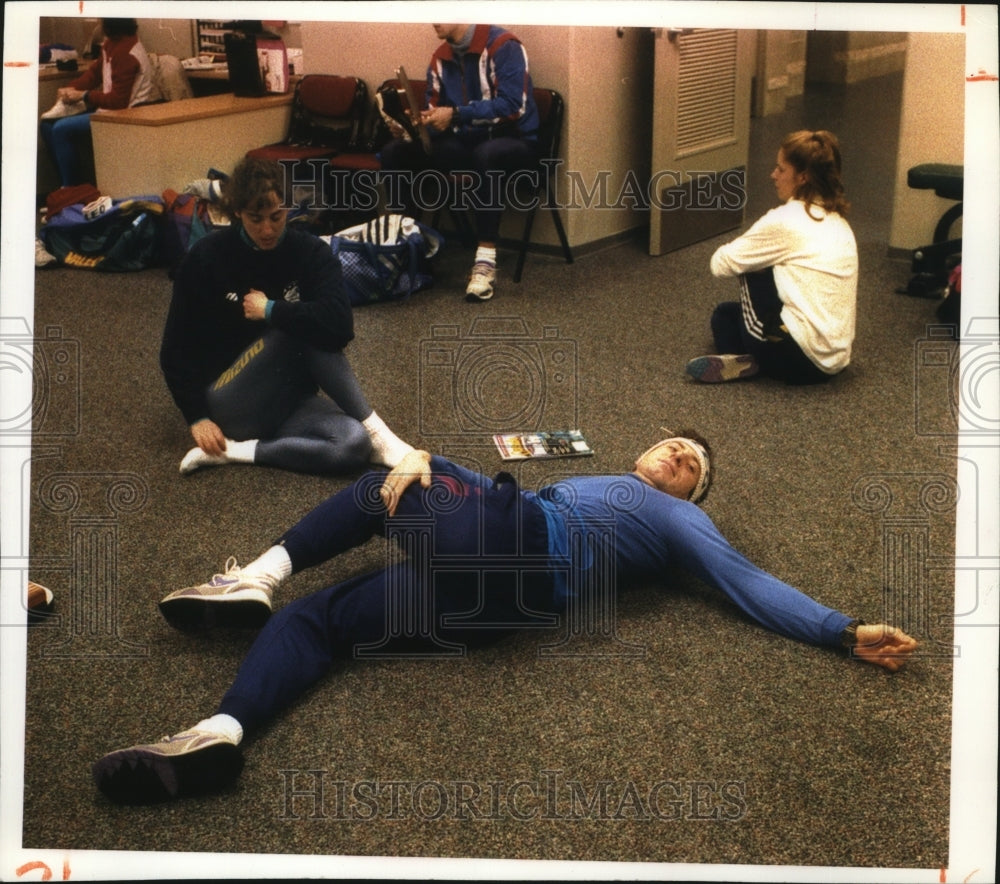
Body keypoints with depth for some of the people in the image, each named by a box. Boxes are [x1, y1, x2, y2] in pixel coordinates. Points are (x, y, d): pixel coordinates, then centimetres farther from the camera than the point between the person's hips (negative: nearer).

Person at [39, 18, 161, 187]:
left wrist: (83, 96, -15)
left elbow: (118, 101, -23)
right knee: (49, 124, 6)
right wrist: (71, 89, 1)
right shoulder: (112, 43, 5)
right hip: (110, 105, 10)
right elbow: (95, 71, 17)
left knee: (61, 129, -20)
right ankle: (67, 182, 13)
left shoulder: (126, 53, -23)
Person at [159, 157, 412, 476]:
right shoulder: (208, 257, -7)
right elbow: (177, 349, -2)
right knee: (295, 326, -28)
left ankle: (237, 452, -18)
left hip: (287, 400, 2)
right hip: (232, 403, -2)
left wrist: (269, 311, -18)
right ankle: (375, 430, -22)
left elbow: (340, 325, -22)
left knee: (353, 444, -29)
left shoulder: (311, 252, -4)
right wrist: (197, 417, -9)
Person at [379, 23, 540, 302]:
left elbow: (513, 106, -24)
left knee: (486, 155, -41)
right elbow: (435, 116, 8)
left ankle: (486, 261, -39)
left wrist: (456, 115, -27)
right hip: (466, 141, 7)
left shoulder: (503, 45, -14)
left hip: (515, 140, -6)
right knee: (395, 152, -9)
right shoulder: (440, 59, 6)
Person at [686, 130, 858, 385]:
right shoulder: (837, 221, 12)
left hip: (804, 357, -9)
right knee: (725, 313, 23)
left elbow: (721, 263, -4)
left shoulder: (787, 220, -12)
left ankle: (744, 360, 0)